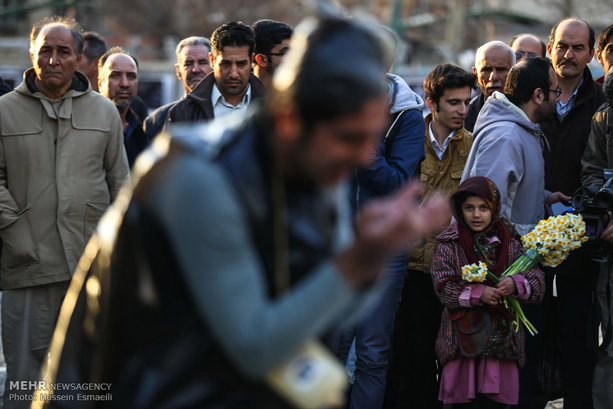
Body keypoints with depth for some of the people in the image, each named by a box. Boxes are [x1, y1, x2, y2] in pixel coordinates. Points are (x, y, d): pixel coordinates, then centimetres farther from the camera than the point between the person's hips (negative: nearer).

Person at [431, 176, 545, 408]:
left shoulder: (510, 243, 8)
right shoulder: (448, 244, 4)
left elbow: (537, 285, 2)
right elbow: (443, 287, -7)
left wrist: (516, 284, -20)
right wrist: (478, 293, -20)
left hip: (501, 339, 1)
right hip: (462, 336, -1)